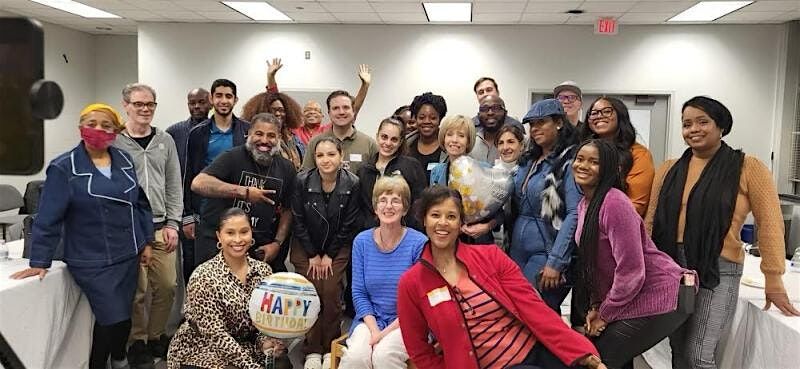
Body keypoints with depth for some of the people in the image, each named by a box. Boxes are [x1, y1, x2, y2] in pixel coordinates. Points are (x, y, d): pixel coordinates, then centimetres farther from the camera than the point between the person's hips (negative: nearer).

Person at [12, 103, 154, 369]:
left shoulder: (124, 161, 4)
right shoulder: (64, 168, -10)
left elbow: (140, 203, 11)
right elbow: (49, 218, -11)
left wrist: (146, 242, 10)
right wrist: (39, 262, -12)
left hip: (127, 255, 5)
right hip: (92, 261, -5)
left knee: (123, 316, 15)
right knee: (113, 319, -6)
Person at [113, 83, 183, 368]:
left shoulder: (165, 141, 10)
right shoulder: (114, 141, -1)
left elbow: (174, 185, 10)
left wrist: (172, 224, 3)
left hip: (161, 227, 4)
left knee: (167, 286, 4)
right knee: (137, 290, 0)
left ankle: (156, 337, 25)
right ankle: (138, 342, 20)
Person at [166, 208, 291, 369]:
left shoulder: (264, 270, -3)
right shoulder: (204, 277, -18)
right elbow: (215, 334, -20)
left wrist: (265, 342, -16)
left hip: (244, 346, 4)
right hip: (200, 350, -4)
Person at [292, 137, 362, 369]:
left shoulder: (352, 184, -15)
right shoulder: (302, 181, -15)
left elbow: (348, 225, -8)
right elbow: (298, 221, -7)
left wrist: (330, 255, -7)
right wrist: (313, 255, -6)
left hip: (338, 248, 0)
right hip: (306, 248, 1)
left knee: (331, 293, -11)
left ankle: (330, 348, 5)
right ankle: (312, 350, 6)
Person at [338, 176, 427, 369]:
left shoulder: (419, 243, -9)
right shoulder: (361, 241, 2)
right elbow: (359, 292, 3)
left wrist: (387, 331, -14)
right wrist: (374, 329, -11)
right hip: (370, 319, 2)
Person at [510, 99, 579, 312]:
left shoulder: (569, 161, -10)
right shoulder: (528, 161, 14)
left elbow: (574, 214, -17)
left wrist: (556, 262, -20)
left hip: (546, 253, -7)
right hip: (518, 250, 7)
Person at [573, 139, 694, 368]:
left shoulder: (614, 203, -23)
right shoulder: (584, 204, 6)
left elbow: (631, 271, -24)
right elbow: (595, 263, 12)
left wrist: (604, 315, -13)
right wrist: (596, 306, 2)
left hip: (655, 298, -9)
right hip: (626, 298, 9)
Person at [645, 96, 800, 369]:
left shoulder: (747, 168, -4)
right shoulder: (669, 169, 7)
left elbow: (770, 223, -5)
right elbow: (652, 220, 9)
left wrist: (773, 279, -8)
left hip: (718, 270, -4)